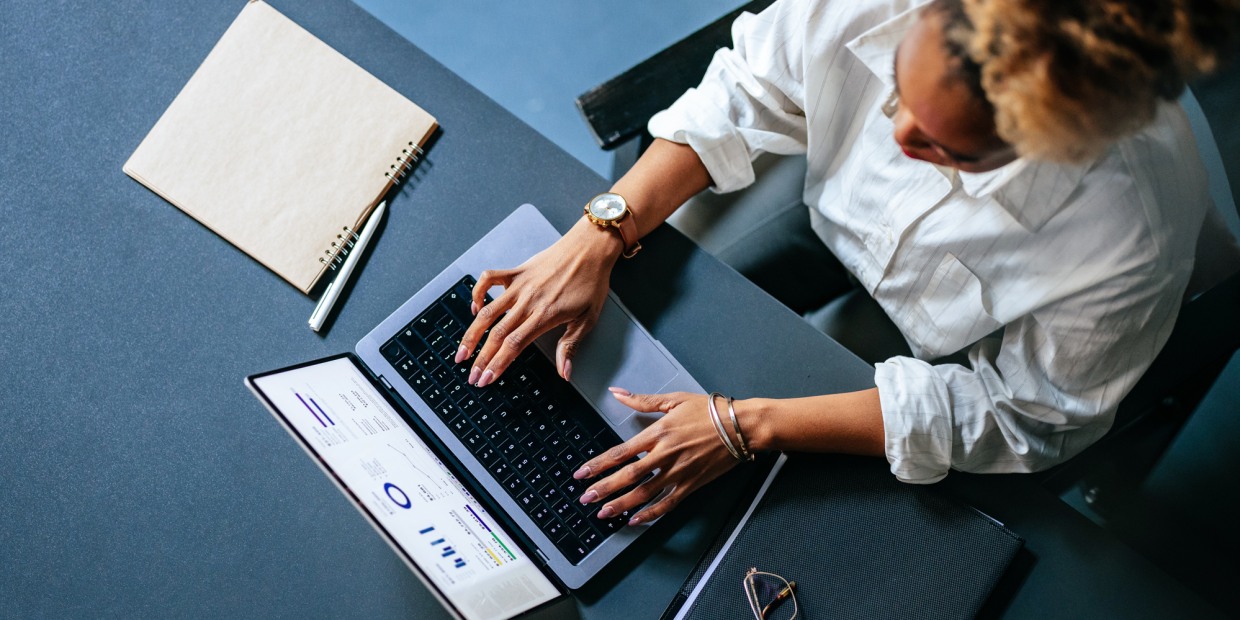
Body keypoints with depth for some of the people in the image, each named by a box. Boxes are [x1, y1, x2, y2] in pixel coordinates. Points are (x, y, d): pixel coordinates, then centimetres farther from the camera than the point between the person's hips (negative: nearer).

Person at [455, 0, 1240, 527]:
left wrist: (750, 428, -33)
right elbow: (734, 104, -14)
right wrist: (595, 238, -27)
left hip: (933, 368, -2)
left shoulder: (1132, 242, -40)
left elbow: (1023, 419, -25)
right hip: (825, 235, 3)